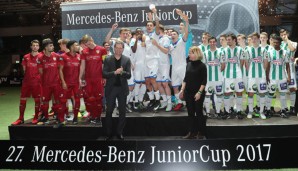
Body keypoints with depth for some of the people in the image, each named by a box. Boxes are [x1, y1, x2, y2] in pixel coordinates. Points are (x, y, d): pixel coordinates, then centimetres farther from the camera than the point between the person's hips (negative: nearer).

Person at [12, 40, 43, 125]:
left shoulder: (41, 57, -3)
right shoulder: (26, 57, 6)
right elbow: (24, 69, 12)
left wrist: (36, 77, -2)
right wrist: (30, 76, 7)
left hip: (37, 82, -3)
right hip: (26, 81, 3)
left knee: (37, 99, 3)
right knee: (22, 99, 5)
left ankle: (36, 117, 15)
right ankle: (21, 118, 15)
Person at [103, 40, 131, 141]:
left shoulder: (127, 60, 3)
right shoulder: (108, 59, 1)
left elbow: (129, 75, -3)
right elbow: (104, 74, -6)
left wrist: (122, 72, -23)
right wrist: (115, 72, -20)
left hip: (122, 88, 1)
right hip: (111, 88, -1)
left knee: (122, 111, 6)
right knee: (109, 111, 5)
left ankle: (119, 132, 19)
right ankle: (109, 133, 17)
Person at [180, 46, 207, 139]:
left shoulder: (202, 66, -9)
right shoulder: (188, 64, 9)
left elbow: (204, 81, -11)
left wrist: (199, 92, -18)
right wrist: (182, 89, 8)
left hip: (198, 93, -6)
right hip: (188, 92, 6)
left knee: (199, 112, 3)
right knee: (190, 113, 9)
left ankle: (201, 133, 16)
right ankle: (191, 132, 17)